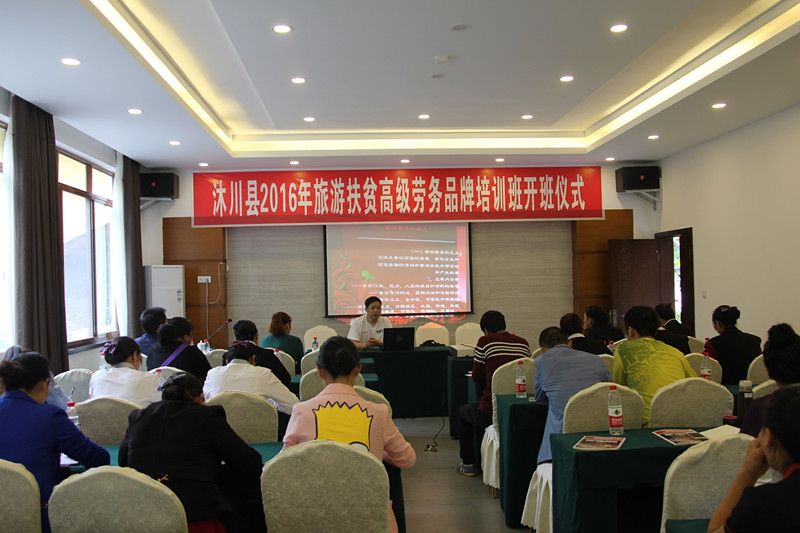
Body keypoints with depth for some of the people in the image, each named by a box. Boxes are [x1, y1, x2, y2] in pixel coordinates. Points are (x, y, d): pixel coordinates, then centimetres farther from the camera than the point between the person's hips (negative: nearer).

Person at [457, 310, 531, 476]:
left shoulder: (484, 342, -7)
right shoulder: (523, 343, 5)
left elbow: (476, 377, 2)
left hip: (492, 412, -5)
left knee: (463, 411, 28)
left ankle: (468, 463, 30)